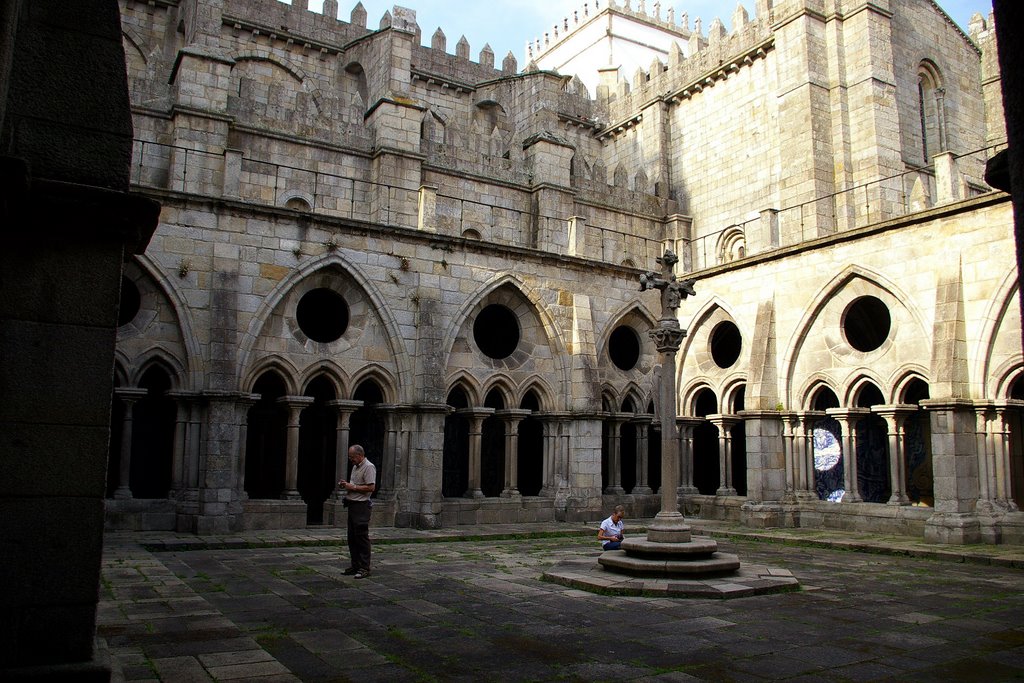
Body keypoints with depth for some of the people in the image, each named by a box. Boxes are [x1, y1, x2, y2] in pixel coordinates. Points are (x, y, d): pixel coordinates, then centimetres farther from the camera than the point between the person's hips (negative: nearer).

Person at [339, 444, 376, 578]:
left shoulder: (369, 467, -13)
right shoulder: (355, 467, 18)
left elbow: (371, 487, -20)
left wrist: (353, 487, -16)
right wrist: (346, 484, 9)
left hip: (361, 506, -10)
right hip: (352, 505, 10)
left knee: (362, 537, -7)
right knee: (352, 537, 11)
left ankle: (364, 568, -3)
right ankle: (355, 566, 19)